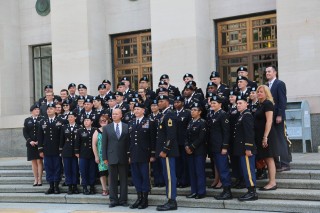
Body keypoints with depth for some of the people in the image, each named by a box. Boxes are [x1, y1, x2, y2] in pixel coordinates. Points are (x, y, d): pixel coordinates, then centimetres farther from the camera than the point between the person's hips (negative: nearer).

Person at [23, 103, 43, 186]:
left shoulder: (41, 120, 1)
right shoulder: (27, 120, 9)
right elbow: (25, 132, 4)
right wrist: (30, 141, -9)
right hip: (31, 144, 2)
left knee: (39, 161, -2)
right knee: (33, 162, 5)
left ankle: (40, 180, 2)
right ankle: (36, 179, 9)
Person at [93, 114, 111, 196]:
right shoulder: (97, 132, 5)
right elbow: (94, 145, 3)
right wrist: (96, 156, -2)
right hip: (101, 156, 1)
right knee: (102, 172, 0)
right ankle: (104, 189, 8)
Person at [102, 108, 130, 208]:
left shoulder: (127, 127, 4)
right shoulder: (106, 128, 8)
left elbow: (129, 142, 2)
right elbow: (104, 144, 6)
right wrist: (104, 157, 0)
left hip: (124, 157, -1)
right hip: (112, 157, 1)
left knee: (124, 180, 5)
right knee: (113, 180, 5)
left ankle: (123, 200, 12)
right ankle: (113, 200, 12)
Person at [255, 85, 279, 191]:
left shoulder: (267, 103, -10)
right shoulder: (260, 105, 17)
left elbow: (269, 121, -18)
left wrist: (265, 137, -22)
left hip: (267, 135, -9)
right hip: (260, 135, 9)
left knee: (269, 159, -7)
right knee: (266, 159, 9)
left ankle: (272, 183, -4)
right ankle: (271, 182, 12)